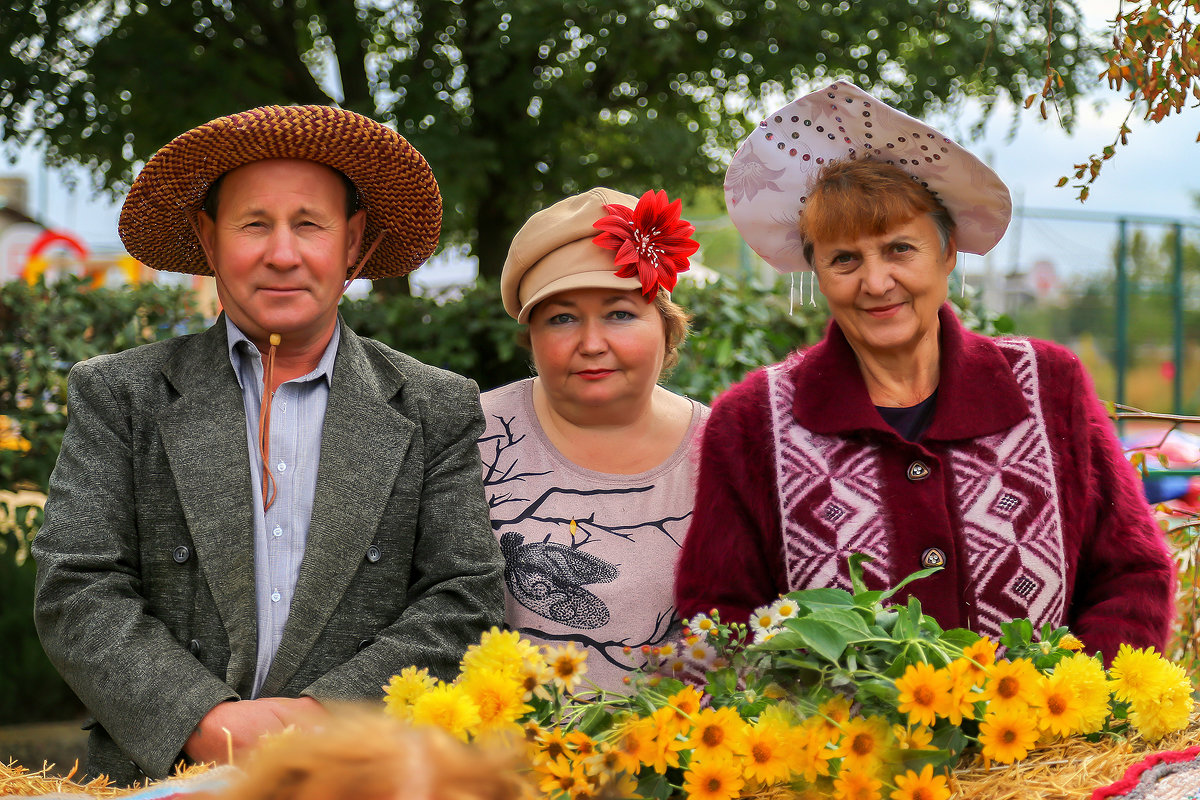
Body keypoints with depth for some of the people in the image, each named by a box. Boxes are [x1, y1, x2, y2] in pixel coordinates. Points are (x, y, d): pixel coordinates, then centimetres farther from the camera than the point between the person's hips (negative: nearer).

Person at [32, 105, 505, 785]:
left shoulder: (440, 411, 8)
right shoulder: (118, 396, 8)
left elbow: (465, 601, 2)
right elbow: (76, 593, 0)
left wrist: (325, 715, -11)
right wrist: (203, 724, -13)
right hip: (163, 774, 0)